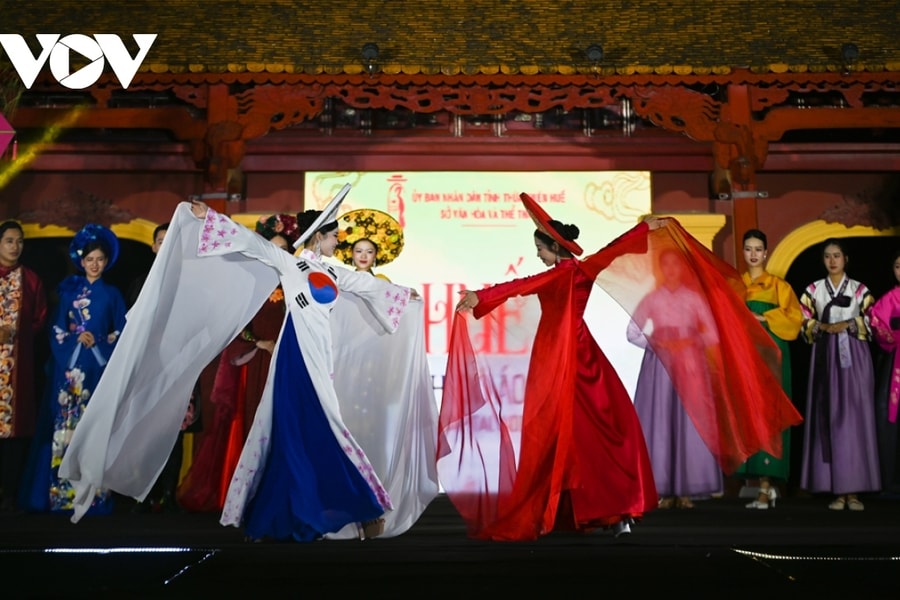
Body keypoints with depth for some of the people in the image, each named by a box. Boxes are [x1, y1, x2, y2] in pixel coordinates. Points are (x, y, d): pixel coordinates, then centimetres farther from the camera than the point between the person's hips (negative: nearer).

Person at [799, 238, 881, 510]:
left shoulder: (860, 289, 8)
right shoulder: (813, 289, 9)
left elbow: (872, 322, 1)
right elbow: (805, 324, 3)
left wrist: (847, 325, -14)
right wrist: (824, 327, -15)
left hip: (854, 357, 0)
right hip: (826, 357, 1)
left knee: (855, 417, -5)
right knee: (830, 418, -4)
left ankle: (854, 490, -3)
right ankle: (837, 490, -1)